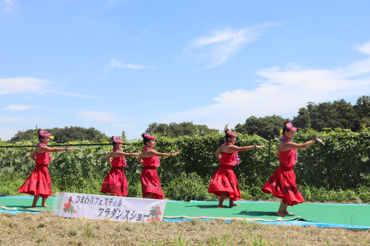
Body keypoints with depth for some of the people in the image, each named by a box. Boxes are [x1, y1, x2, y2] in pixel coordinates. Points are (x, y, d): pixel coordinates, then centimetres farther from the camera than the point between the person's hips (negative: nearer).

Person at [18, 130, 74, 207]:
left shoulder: (39, 147, 13)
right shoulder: (42, 147, -17)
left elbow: (31, 156, 23)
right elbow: (54, 149, -27)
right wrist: (66, 149, -28)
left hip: (43, 169, 10)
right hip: (41, 169, -10)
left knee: (46, 186, 15)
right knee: (40, 187, -9)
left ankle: (44, 203, 22)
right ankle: (34, 204, -7)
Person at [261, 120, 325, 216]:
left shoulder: (281, 143, 6)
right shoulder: (287, 144, -23)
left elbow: (277, 153, 23)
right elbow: (303, 145, -28)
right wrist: (315, 139, -21)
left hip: (284, 170, 10)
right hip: (285, 171, -10)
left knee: (289, 192, 16)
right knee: (288, 192, -3)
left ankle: (284, 210, 26)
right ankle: (280, 212, 4)